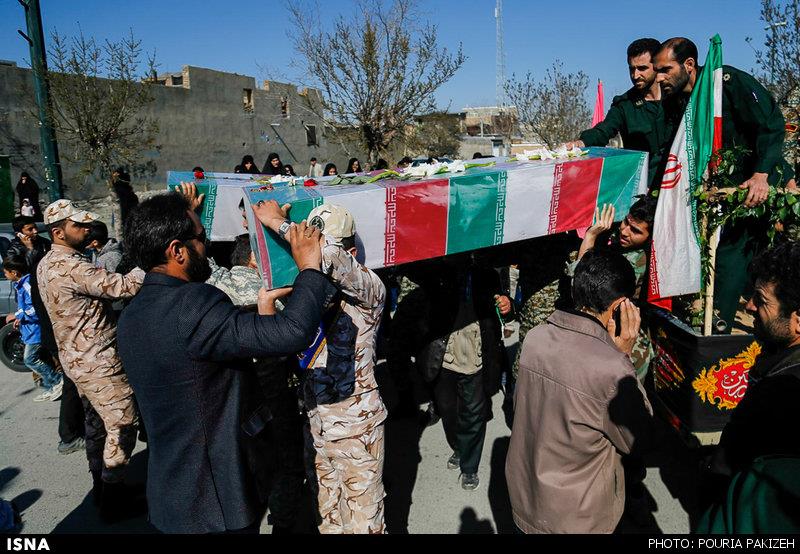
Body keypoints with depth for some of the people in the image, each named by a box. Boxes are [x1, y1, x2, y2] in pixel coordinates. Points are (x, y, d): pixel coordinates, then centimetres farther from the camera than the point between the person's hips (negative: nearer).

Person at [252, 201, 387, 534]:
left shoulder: (369, 288, -18)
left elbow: (331, 261, -37)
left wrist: (278, 222, -28)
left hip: (356, 427, -6)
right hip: (315, 422, 6)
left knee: (363, 520, 10)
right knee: (327, 516, 23)